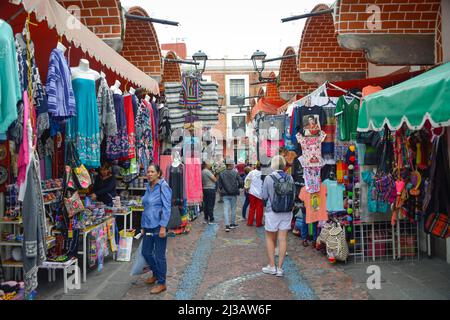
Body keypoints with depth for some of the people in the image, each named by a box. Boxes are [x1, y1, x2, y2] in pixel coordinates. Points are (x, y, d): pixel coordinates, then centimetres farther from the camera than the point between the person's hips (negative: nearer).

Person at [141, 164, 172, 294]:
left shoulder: (163, 186, -12)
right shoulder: (149, 187, 11)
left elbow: (167, 208, -15)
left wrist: (163, 227, -20)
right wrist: (143, 226, 18)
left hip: (158, 226, -8)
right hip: (148, 226, 8)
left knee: (159, 255, 3)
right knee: (146, 252, 17)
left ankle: (162, 283, 19)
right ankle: (156, 274, 40)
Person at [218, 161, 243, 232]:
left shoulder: (221, 174, 0)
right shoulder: (235, 173, -5)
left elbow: (219, 185, 0)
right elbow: (241, 183, -10)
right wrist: (237, 187, 8)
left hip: (225, 195, 1)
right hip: (233, 194, -1)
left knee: (226, 210, -1)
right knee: (233, 209, 13)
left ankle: (227, 225, -10)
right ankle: (232, 224, 23)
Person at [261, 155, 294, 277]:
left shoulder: (268, 178, -12)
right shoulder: (290, 178, -2)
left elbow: (264, 196, -7)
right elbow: (293, 195, 4)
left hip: (272, 212, -3)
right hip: (287, 212, 3)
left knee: (270, 238, 13)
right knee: (282, 239, 8)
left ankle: (272, 266, 17)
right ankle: (280, 268, 14)